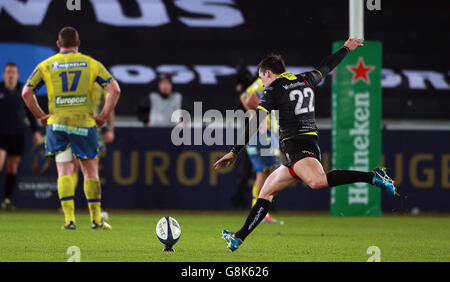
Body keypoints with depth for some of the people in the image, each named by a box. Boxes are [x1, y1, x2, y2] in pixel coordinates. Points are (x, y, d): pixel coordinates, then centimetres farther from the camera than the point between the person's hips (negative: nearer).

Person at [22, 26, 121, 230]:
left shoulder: (46, 65, 6)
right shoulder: (92, 64, 5)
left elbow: (26, 93, 1)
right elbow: (114, 89, -3)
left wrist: (41, 116, 7)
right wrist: (104, 115, 1)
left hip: (57, 124, 0)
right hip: (85, 123, 0)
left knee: (64, 172, 2)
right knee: (90, 172, 9)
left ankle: (69, 219, -9)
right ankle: (96, 219, 10)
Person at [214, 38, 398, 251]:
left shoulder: (274, 89, 0)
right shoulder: (305, 80, 20)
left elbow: (255, 122, -6)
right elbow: (326, 67, 39)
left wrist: (235, 151, -6)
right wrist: (346, 48, 57)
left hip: (296, 144, -10)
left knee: (318, 181, -36)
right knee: (266, 191, 14)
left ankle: (373, 177, -43)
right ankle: (239, 237, 10)